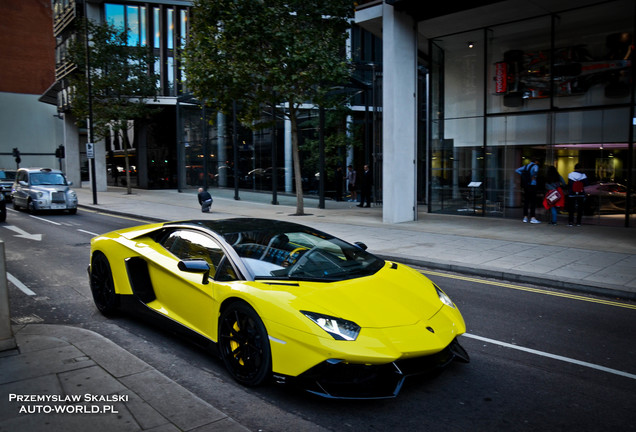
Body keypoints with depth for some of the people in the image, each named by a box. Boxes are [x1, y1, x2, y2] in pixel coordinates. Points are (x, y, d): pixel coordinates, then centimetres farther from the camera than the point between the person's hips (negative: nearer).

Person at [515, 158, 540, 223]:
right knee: (533, 201, -4)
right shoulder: (535, 166, -7)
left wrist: (523, 175, 9)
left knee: (526, 201, 10)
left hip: (526, 185, 6)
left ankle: (525, 217, 12)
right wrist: (534, 177, -11)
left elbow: (517, 170, 16)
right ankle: (532, 218, -8)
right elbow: (536, 171, -29)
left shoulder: (526, 166, 13)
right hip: (532, 185, -6)